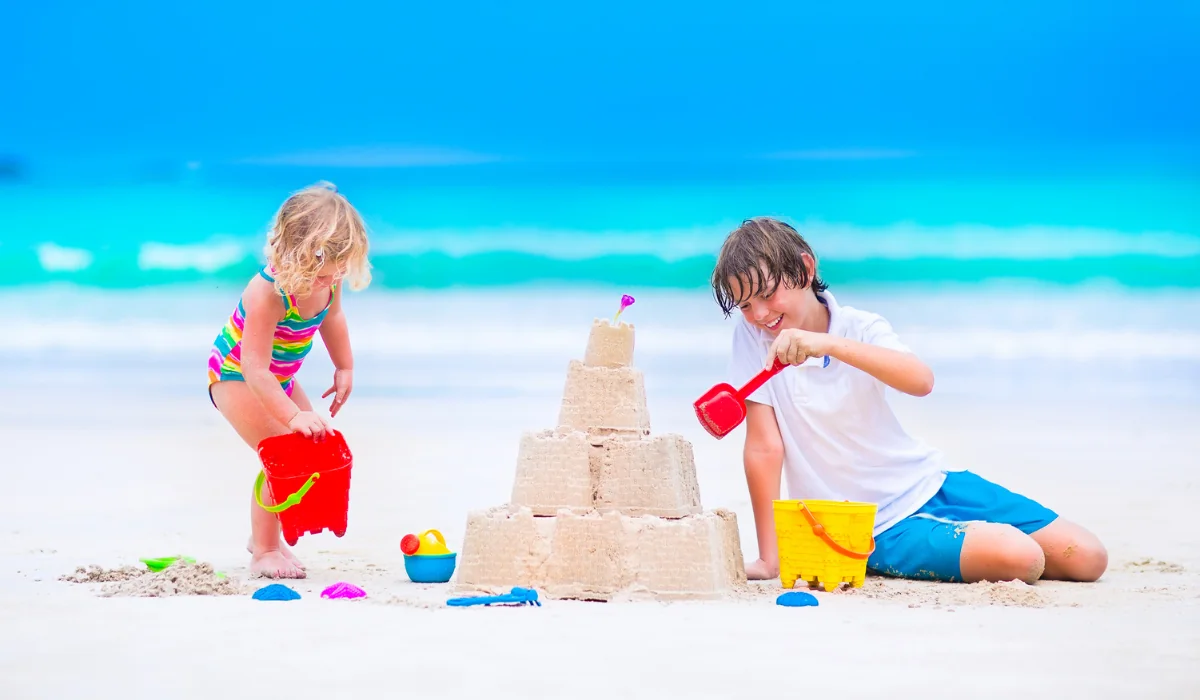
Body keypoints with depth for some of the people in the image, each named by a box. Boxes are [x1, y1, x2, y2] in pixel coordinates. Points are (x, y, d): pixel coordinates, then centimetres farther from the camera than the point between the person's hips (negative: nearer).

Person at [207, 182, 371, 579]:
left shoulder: (328, 278, -17)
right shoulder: (267, 293, -39)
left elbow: (331, 316, 9)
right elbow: (255, 371, -40)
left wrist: (344, 368, 12)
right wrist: (293, 416, -48)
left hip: (279, 378, 8)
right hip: (235, 377, -8)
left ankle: (265, 537, 27)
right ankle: (263, 552, -8)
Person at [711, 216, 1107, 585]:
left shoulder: (861, 329, -6)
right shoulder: (753, 336, -7)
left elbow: (921, 381, -28)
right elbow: (764, 447, -11)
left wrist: (828, 344, -40)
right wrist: (770, 559, -15)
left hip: (930, 484, 3)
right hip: (881, 531, -3)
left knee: (1088, 559, -3)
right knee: (1022, 559, -25)